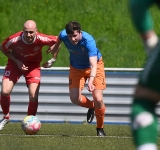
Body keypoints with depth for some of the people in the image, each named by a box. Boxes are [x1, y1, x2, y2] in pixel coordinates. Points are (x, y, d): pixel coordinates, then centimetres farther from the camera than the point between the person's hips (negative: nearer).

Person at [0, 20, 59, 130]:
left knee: (33, 96, -13)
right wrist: (17, 62, -18)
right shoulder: (14, 39, -29)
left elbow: (57, 40, -8)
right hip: (16, 63, 0)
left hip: (33, 65, 0)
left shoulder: (41, 39, -28)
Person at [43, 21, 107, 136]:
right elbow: (58, 41, 3)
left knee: (98, 99, -14)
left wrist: (90, 81, -63)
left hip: (95, 65, -4)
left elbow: (93, 65, -46)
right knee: (75, 99, -10)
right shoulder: (63, 35, -25)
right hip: (76, 68, 4)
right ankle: (91, 106, 25)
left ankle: (100, 128, 10)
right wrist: (52, 59, 16)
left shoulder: (89, 41, -38)